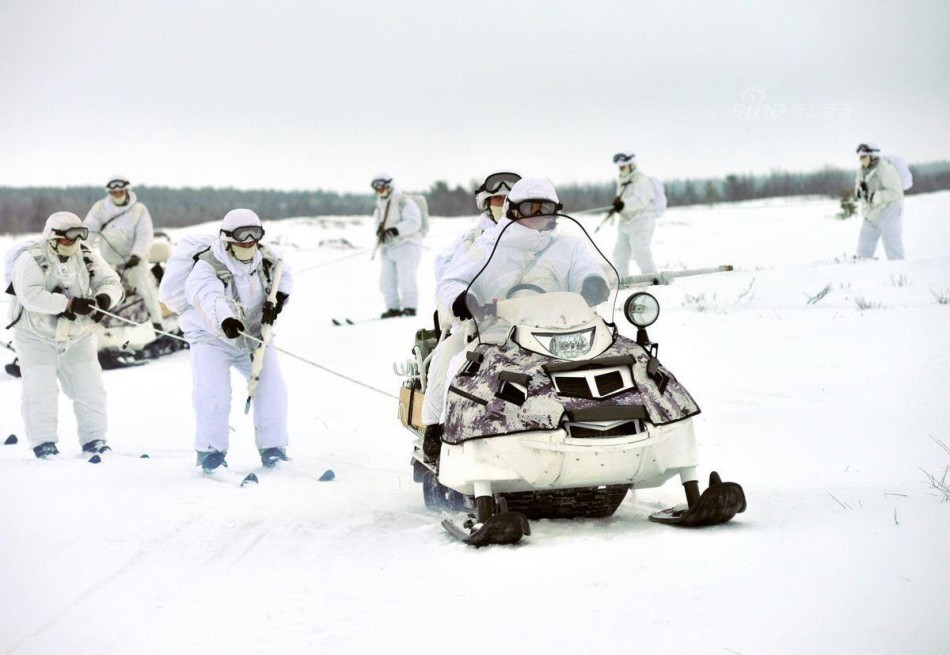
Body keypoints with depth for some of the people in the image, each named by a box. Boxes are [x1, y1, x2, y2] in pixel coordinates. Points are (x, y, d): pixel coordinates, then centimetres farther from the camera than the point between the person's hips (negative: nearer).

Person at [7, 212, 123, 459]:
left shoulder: (87, 257, -2)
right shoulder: (31, 259, -18)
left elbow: (111, 282, -3)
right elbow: (31, 295, -31)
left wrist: (104, 297, -28)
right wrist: (70, 303, -37)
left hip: (78, 336, 5)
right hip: (37, 336, -4)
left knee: (89, 387, 3)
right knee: (41, 391, -8)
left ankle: (93, 438, 14)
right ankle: (43, 441, 2)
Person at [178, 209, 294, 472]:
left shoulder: (266, 259, -8)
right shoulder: (207, 269, -27)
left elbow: (283, 275, 12)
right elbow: (210, 299, -46)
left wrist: (277, 299, -9)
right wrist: (225, 320, -67)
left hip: (254, 335, 5)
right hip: (213, 337, -5)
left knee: (271, 387, -4)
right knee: (214, 394, -20)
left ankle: (272, 447, 12)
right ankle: (210, 450, -2)